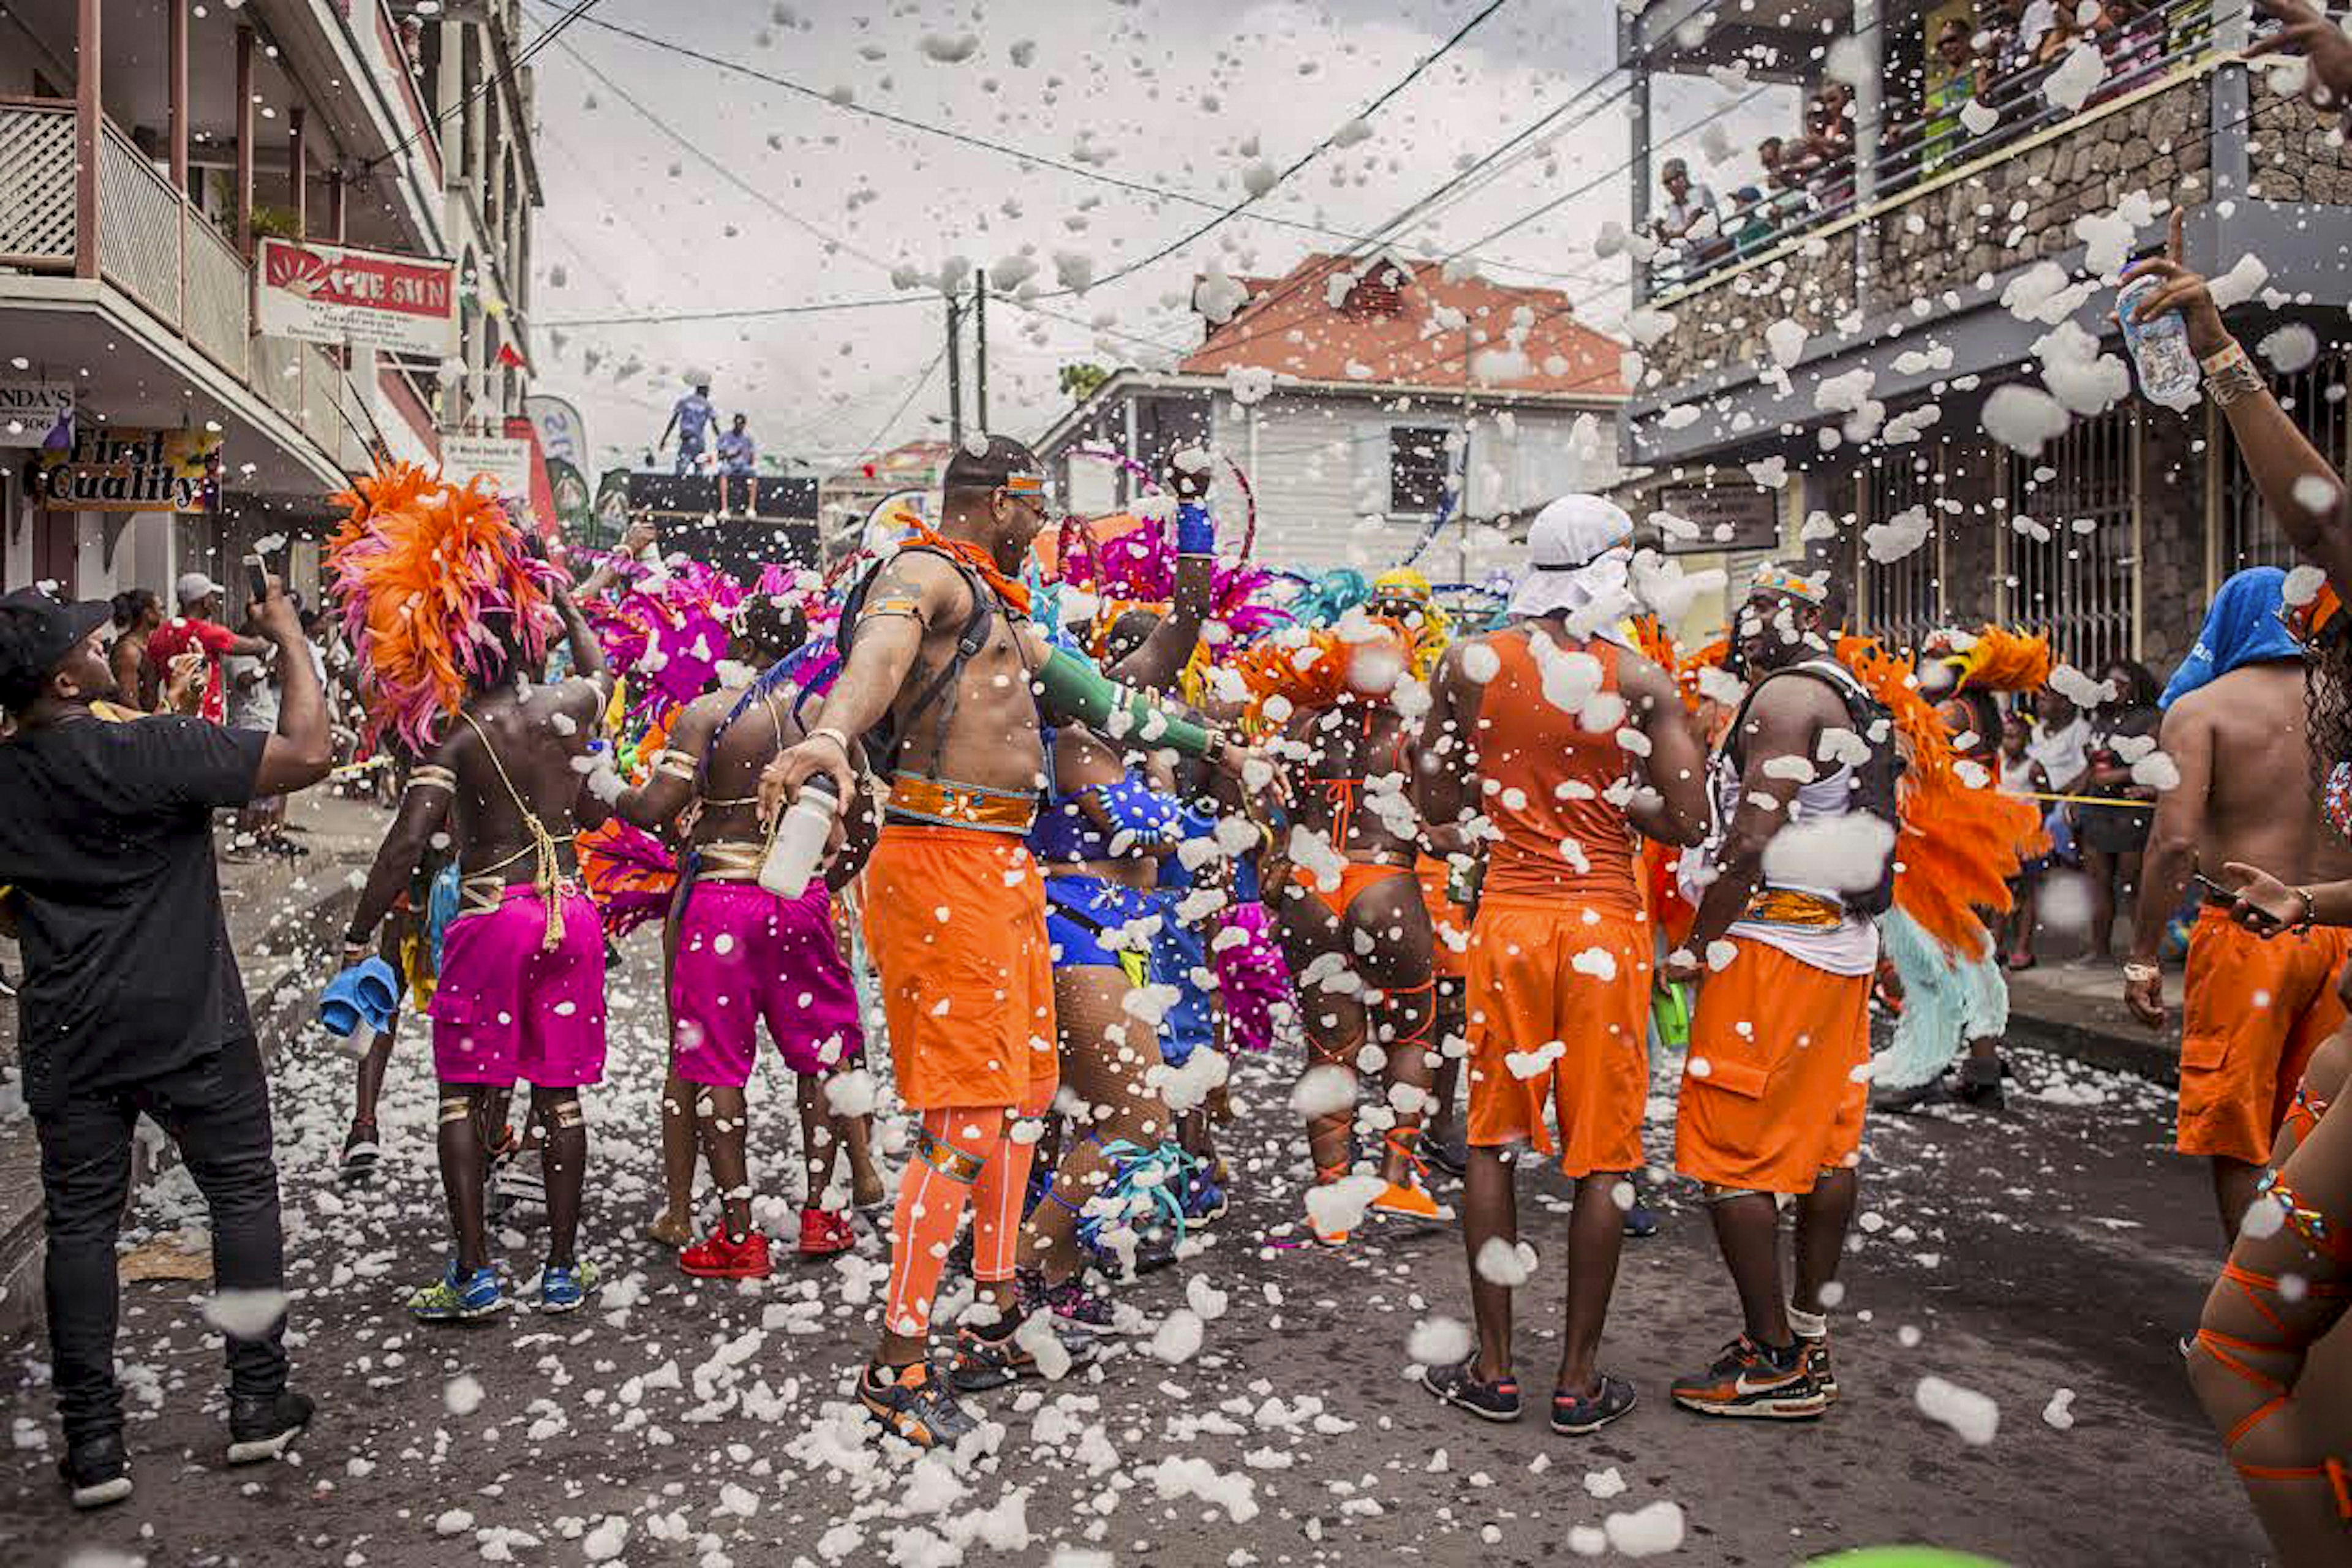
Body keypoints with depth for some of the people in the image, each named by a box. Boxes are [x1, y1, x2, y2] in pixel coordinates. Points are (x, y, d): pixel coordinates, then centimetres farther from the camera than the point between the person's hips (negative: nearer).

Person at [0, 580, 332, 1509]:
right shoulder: (146, 752, -19)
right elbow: (307, 754, -21)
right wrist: (292, 640, -10)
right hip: (189, 1027, -4)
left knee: (81, 1221, 10)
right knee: (242, 1194, 11)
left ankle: (92, 1443, 14)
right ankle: (259, 1404, 17)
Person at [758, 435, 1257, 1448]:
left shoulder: (996, 607, 24)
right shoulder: (926, 575, -9)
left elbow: (1089, 692, 34)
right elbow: (879, 650, -33)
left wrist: (1209, 745, 39)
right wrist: (831, 734, -54)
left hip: (1005, 869, 11)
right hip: (945, 867, -11)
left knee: (1019, 1097, 16)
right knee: (965, 1116, -10)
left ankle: (998, 1322, 29)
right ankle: (896, 1365, 0)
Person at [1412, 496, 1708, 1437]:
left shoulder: (1470, 665, -1)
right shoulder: (1641, 682, -6)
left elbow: (1437, 804, 5)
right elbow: (1689, 824, -7)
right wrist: (1608, 794, 9)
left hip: (1508, 917, 2)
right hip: (1605, 925, -1)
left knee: (1492, 1141, 13)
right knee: (1601, 1156, 9)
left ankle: (1493, 1370, 19)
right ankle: (1579, 1380, 17)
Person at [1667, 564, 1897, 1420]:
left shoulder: (1786, 696, -13)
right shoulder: (1859, 702, 17)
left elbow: (1751, 840, -21)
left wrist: (1699, 947, -15)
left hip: (1771, 944, -10)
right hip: (1844, 945, 10)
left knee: (1732, 1155, -4)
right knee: (1825, 1144, 13)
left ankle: (1775, 1360, 1)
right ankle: (1810, 1340, 22)